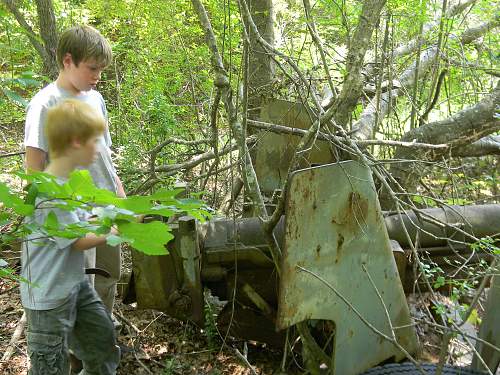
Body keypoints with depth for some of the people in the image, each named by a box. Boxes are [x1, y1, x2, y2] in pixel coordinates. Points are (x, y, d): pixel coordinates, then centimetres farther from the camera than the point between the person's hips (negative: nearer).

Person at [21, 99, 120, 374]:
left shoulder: (70, 180, 1)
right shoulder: (48, 196, -29)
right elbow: (82, 241, -20)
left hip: (76, 283, 9)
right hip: (49, 296, -9)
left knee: (104, 340, 22)